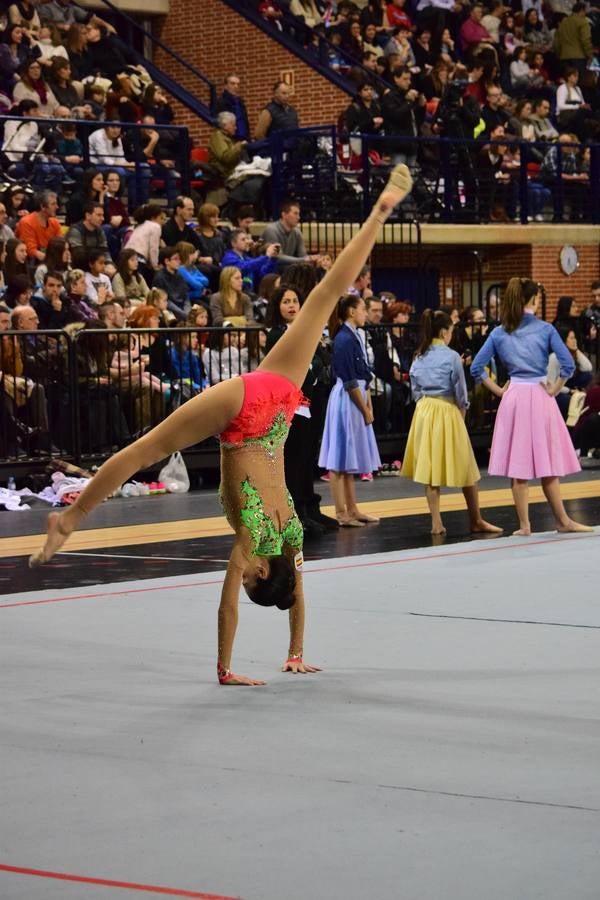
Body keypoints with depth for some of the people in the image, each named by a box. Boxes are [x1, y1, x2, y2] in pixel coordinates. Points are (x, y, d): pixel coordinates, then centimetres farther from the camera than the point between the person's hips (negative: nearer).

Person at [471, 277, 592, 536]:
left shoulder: (499, 333, 4)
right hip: (539, 396, -2)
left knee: (518, 465, 5)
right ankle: (563, 521, 12)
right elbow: (568, 365, -12)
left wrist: (498, 390, 7)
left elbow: (477, 368, 3)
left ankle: (524, 524, 5)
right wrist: (554, 388, -1)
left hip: (512, 398, 2)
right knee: (547, 463, 6)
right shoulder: (545, 329, -4)